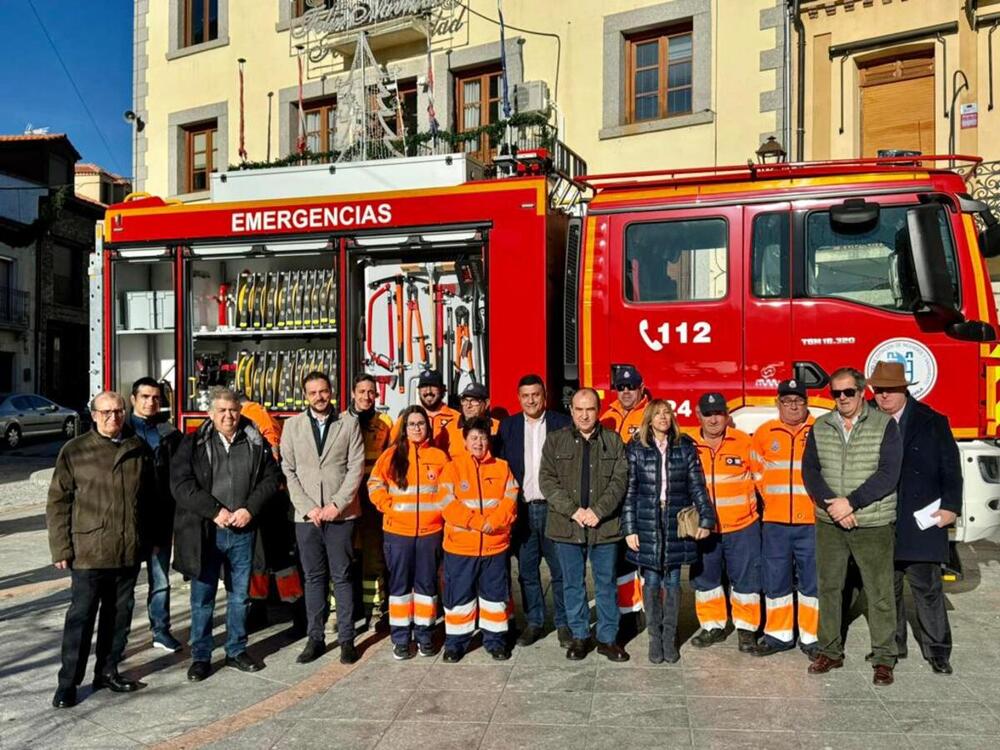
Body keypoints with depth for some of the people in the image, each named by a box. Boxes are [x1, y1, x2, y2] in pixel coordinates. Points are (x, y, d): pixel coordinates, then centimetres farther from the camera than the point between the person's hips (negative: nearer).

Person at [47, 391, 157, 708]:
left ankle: (108, 670, 29)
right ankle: (68, 682, 16)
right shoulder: (75, 451, -3)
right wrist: (60, 548, -7)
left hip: (129, 550, 4)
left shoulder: (139, 449, 6)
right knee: (81, 616, 3)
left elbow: (150, 497, 11)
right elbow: (57, 502, -2)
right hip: (88, 550, -3)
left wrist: (154, 537, 10)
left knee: (119, 615, 13)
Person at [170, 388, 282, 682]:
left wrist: (250, 508, -10)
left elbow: (272, 477, 4)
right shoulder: (193, 443, -2)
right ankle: (200, 657, 22)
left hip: (243, 531, 2)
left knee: (240, 595, 13)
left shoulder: (256, 442, 4)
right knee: (202, 597, 7)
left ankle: (237, 651, 28)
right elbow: (180, 483, -9)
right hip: (205, 532, -2)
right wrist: (215, 510, -15)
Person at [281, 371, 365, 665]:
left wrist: (338, 504, -10)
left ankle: (347, 639, 14)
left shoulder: (349, 423, 3)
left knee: (343, 576, 4)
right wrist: (308, 507, -6)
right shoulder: (292, 425, 6)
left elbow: (356, 468, -1)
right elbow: (288, 471, 3)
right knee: (314, 577, 9)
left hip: (341, 513, -1)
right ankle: (315, 638, 19)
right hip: (306, 515, 1)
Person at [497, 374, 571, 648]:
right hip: (522, 509, 2)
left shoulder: (562, 424, -1)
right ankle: (533, 622, 22)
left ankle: (564, 623, 18)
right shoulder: (508, 426, 6)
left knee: (560, 570, 4)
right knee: (527, 570, 10)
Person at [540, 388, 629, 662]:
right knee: (573, 584, 10)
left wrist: (598, 511, -14)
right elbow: (547, 480, -3)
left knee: (606, 583, 9)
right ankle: (579, 636, 23)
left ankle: (607, 638, 21)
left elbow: (619, 480, -3)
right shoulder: (555, 441, 3)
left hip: (604, 526, 0)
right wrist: (573, 510, -13)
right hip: (567, 525, 0)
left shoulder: (613, 441, 5)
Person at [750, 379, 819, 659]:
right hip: (775, 522, 3)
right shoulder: (764, 433, 7)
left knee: (812, 581, 5)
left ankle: (811, 638, 18)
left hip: (812, 521, -2)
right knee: (776, 580, 9)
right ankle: (778, 635, 21)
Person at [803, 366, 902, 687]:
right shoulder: (820, 427, 6)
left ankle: (883, 658, 18)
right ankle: (830, 651, 24)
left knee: (880, 593, 3)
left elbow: (888, 474, -12)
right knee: (828, 588, 11)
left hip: (873, 525, -3)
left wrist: (851, 502, -17)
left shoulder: (885, 425, -4)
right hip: (829, 524, 3)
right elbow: (810, 470, 1)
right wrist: (832, 505, -13)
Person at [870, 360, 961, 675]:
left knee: (927, 587, 4)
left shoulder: (932, 422, 1)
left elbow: (951, 468, 1)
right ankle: (892, 645, 24)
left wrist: (950, 507, -7)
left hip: (921, 520, -2)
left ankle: (937, 650, 17)